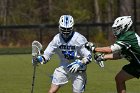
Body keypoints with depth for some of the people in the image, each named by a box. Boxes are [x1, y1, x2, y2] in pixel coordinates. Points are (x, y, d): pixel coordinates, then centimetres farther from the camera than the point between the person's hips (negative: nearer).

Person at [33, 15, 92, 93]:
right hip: (63, 68, 3)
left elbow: (88, 57, -13)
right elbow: (47, 54, -4)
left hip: (77, 69, -3)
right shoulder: (57, 39, -7)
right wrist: (40, 59, -24)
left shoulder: (79, 39, -18)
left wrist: (80, 63, -29)